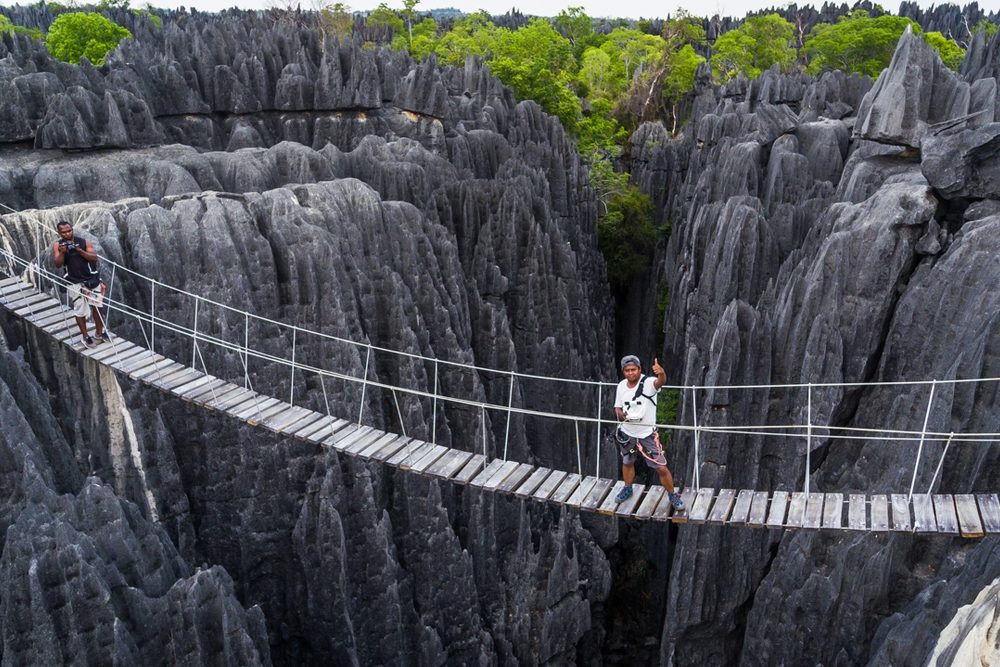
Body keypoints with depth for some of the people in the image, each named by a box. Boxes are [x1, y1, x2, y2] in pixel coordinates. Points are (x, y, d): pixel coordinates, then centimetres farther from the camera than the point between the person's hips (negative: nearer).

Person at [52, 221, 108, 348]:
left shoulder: (84, 242, -5)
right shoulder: (57, 245, -4)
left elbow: (94, 257, -12)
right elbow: (58, 265, -11)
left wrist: (79, 250, -25)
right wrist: (62, 253, -29)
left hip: (91, 279, 1)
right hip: (74, 283, -1)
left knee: (96, 306, 10)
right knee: (80, 310, 3)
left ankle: (99, 331, 26)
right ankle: (84, 336, 17)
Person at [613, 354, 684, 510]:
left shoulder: (648, 382, -21)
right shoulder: (621, 386, -5)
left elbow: (660, 382, -45)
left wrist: (661, 373, -69)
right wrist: (620, 414, -16)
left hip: (647, 434, -4)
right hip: (627, 433, 4)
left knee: (661, 468, -2)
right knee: (627, 462, 23)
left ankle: (673, 496, 21)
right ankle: (627, 489, 49)